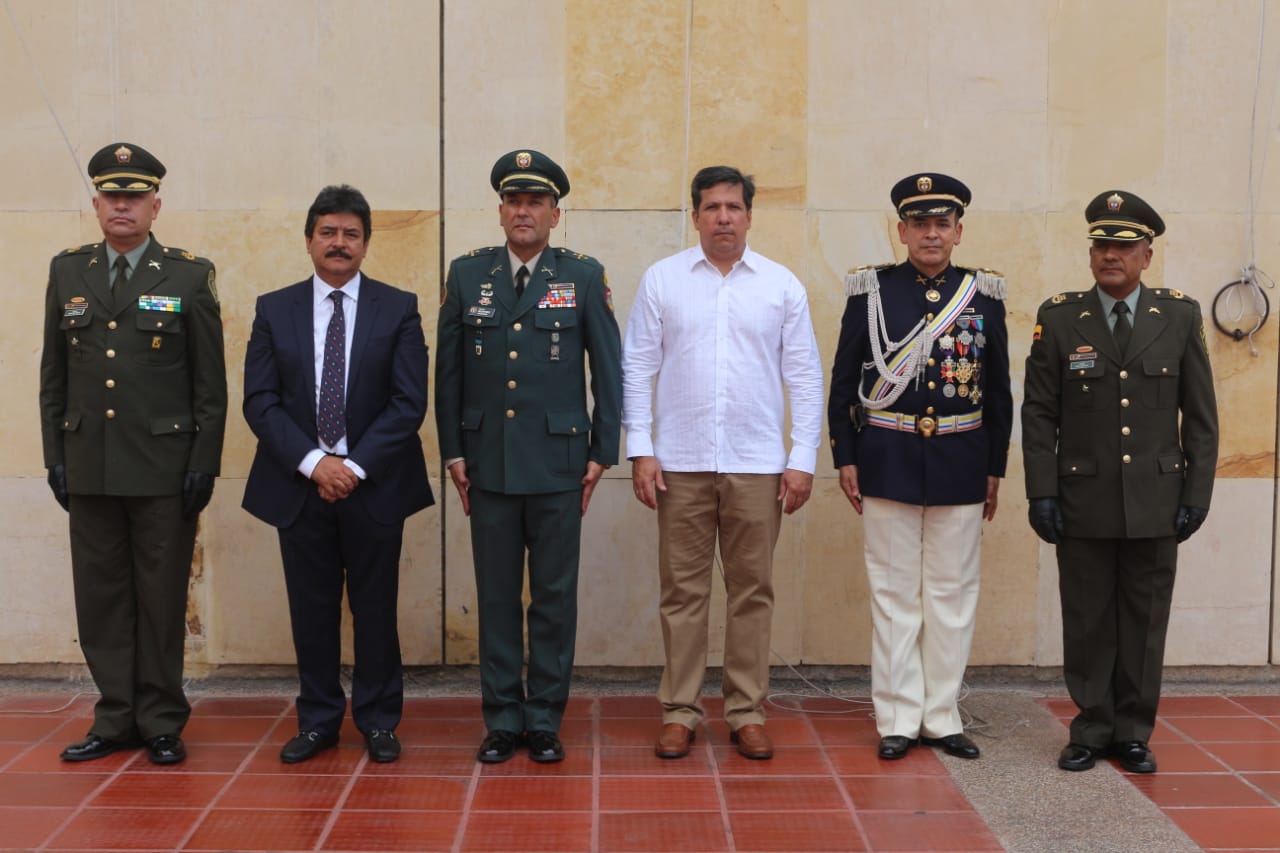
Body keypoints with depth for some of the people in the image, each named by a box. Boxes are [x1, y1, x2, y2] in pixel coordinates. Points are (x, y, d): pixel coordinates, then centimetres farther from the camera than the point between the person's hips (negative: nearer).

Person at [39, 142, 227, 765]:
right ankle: (116, 719, 20)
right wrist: (55, 457, 6)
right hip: (89, 469, 3)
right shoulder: (67, 272, 10)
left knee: (162, 598, 4)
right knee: (100, 596, 8)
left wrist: (204, 465, -6)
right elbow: (53, 375, 12)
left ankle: (160, 722, 16)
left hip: (164, 469, -3)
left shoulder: (190, 276, 0)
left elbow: (211, 384, -1)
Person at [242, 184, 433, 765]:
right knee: (312, 608, 8)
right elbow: (260, 402, -1)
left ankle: (378, 721, 20)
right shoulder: (274, 310, 5)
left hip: (374, 483, -1)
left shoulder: (398, 309, 1)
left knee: (375, 607, 7)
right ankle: (318, 720, 22)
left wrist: (355, 466, -13)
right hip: (299, 483, 1)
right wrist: (313, 463, -13)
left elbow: (409, 403, -6)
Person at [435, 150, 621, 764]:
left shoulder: (584, 276, 2)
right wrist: (452, 451, 5)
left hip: (558, 463, -1)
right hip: (488, 465, 1)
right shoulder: (467, 275, 6)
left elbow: (608, 369, 3)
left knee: (555, 598, 5)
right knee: (496, 597, 8)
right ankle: (502, 720, 19)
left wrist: (602, 453, -1)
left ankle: (545, 721, 18)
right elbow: (448, 371, 9)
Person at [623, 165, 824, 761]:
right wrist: (640, 450, -3)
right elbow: (637, 369, 4)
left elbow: (805, 376, 6)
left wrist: (803, 458, -1)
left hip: (757, 464, 1)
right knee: (682, 590, 5)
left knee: (752, 590, 6)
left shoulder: (781, 285, 5)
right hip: (680, 463, 0)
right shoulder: (661, 280, 4)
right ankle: (679, 712, 15)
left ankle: (747, 712, 17)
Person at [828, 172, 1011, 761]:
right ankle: (898, 720, 14)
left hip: (961, 466, 2)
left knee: (953, 593, 8)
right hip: (889, 463, -1)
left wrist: (995, 468, 6)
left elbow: (998, 391, 9)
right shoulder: (871, 291, 0)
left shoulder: (984, 295, 5)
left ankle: (942, 717, 19)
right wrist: (845, 459, -2)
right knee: (894, 593, 5)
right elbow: (843, 383, 2)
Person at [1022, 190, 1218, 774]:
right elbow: (1039, 414, 1)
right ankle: (1091, 730, 19)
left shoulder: (1180, 316, 3)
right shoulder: (1059, 318, 1)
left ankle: (1133, 732, 20)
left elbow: (1200, 415, 5)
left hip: (1156, 501, 1)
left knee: (1145, 622, 7)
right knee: (1087, 622, 6)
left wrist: (1197, 494, 0)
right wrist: (1042, 494, -5)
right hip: (1084, 502, -1)